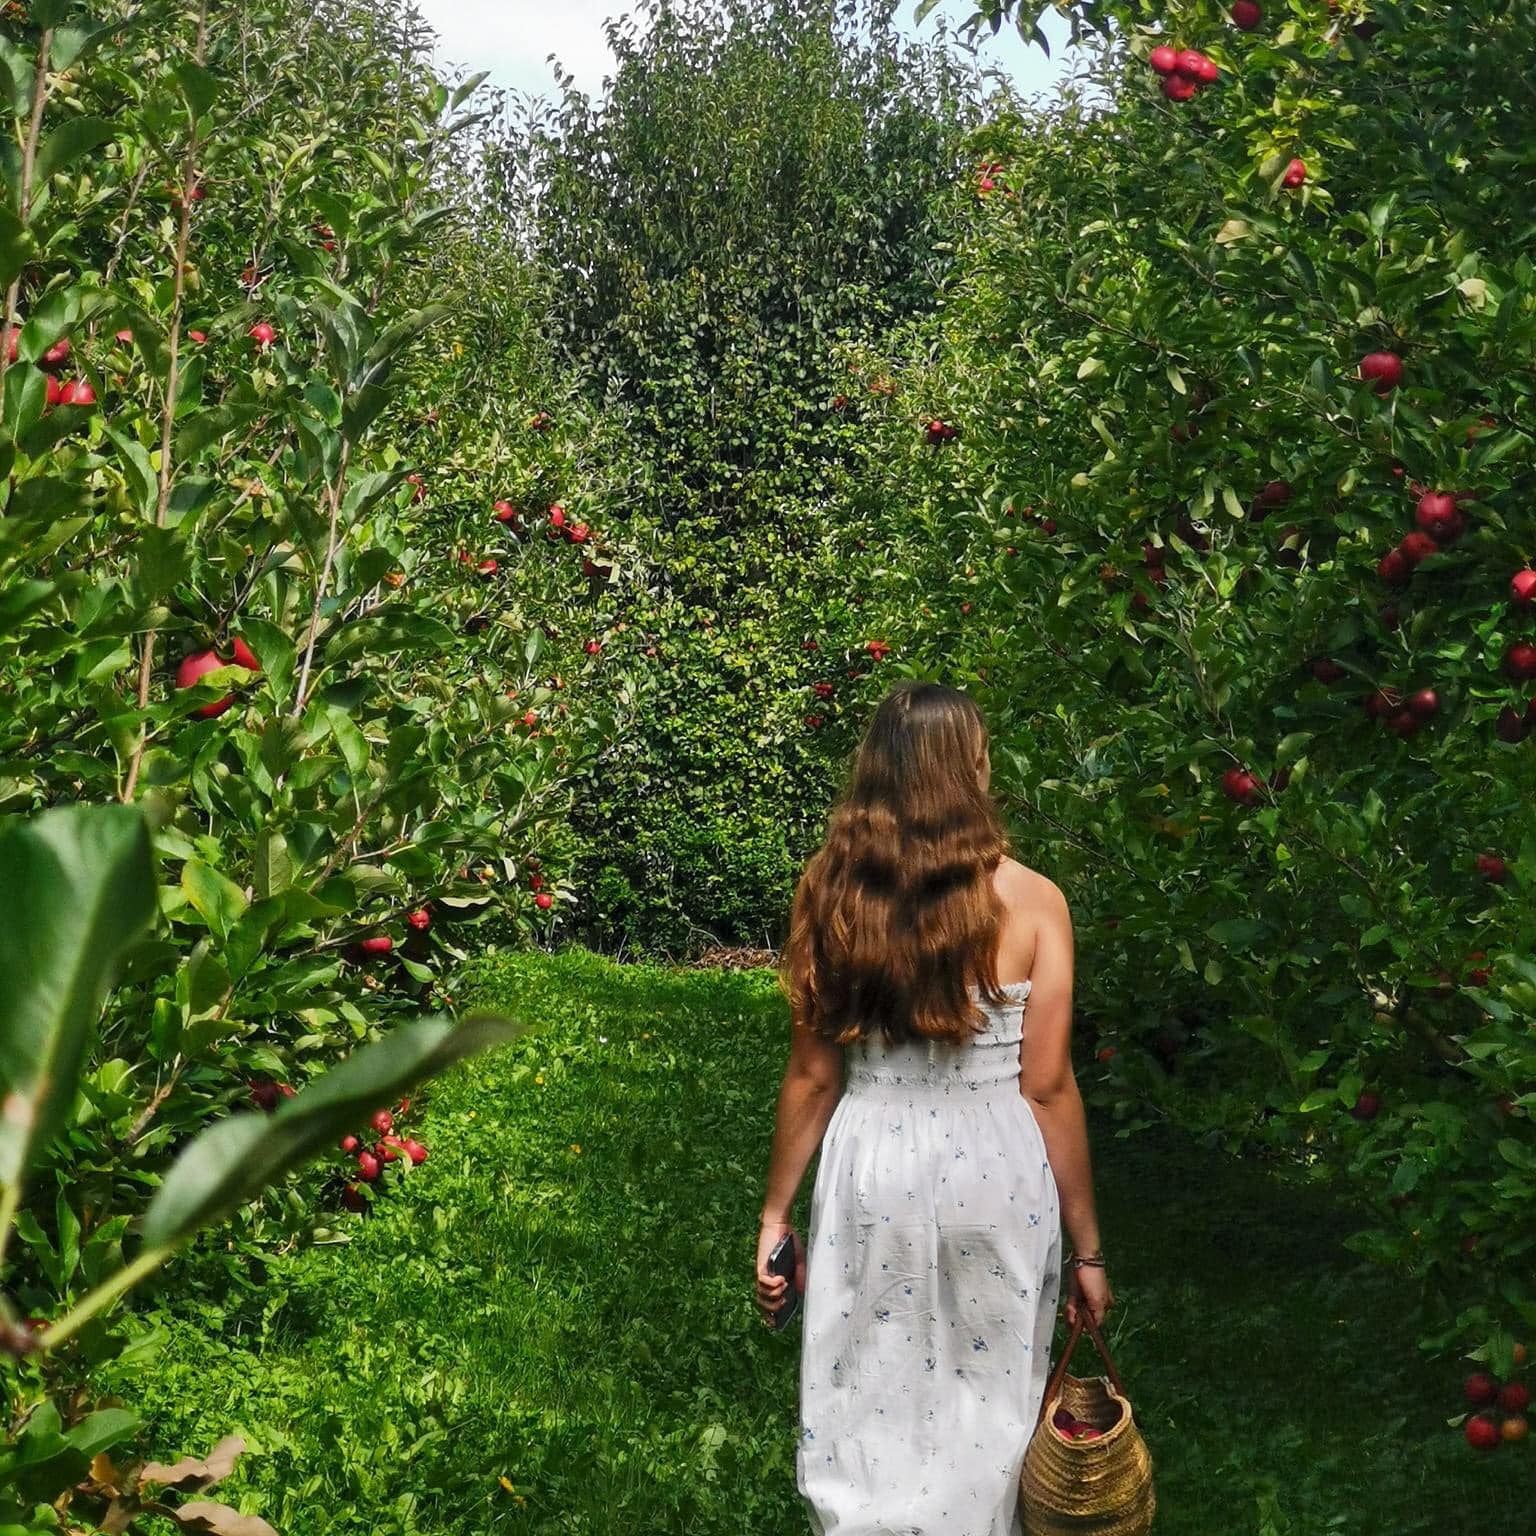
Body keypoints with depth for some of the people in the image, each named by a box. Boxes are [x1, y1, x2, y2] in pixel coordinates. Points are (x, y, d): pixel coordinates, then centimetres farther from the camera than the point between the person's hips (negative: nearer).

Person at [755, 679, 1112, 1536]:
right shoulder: (1029, 900, -10)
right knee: (984, 1406, 16)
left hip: (872, 1164, 2)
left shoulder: (832, 892, -4)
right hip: (993, 1171, -1)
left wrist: (777, 1215, 10)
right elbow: (1047, 1086, -8)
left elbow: (813, 1074, -1)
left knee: (869, 1406, 15)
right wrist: (1087, 1247, 1)